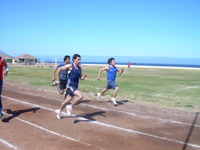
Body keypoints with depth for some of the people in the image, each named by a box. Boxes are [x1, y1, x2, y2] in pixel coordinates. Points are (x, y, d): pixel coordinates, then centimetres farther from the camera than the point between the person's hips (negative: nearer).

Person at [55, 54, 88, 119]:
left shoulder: (80, 68, 8)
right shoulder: (70, 66, -11)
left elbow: (81, 78, 14)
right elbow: (59, 69, -2)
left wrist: (84, 77, -10)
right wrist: (58, 80, 2)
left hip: (75, 86, 7)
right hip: (70, 85, -6)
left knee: (67, 101, 14)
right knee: (81, 96, -25)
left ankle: (59, 111, 38)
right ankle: (70, 107, -5)